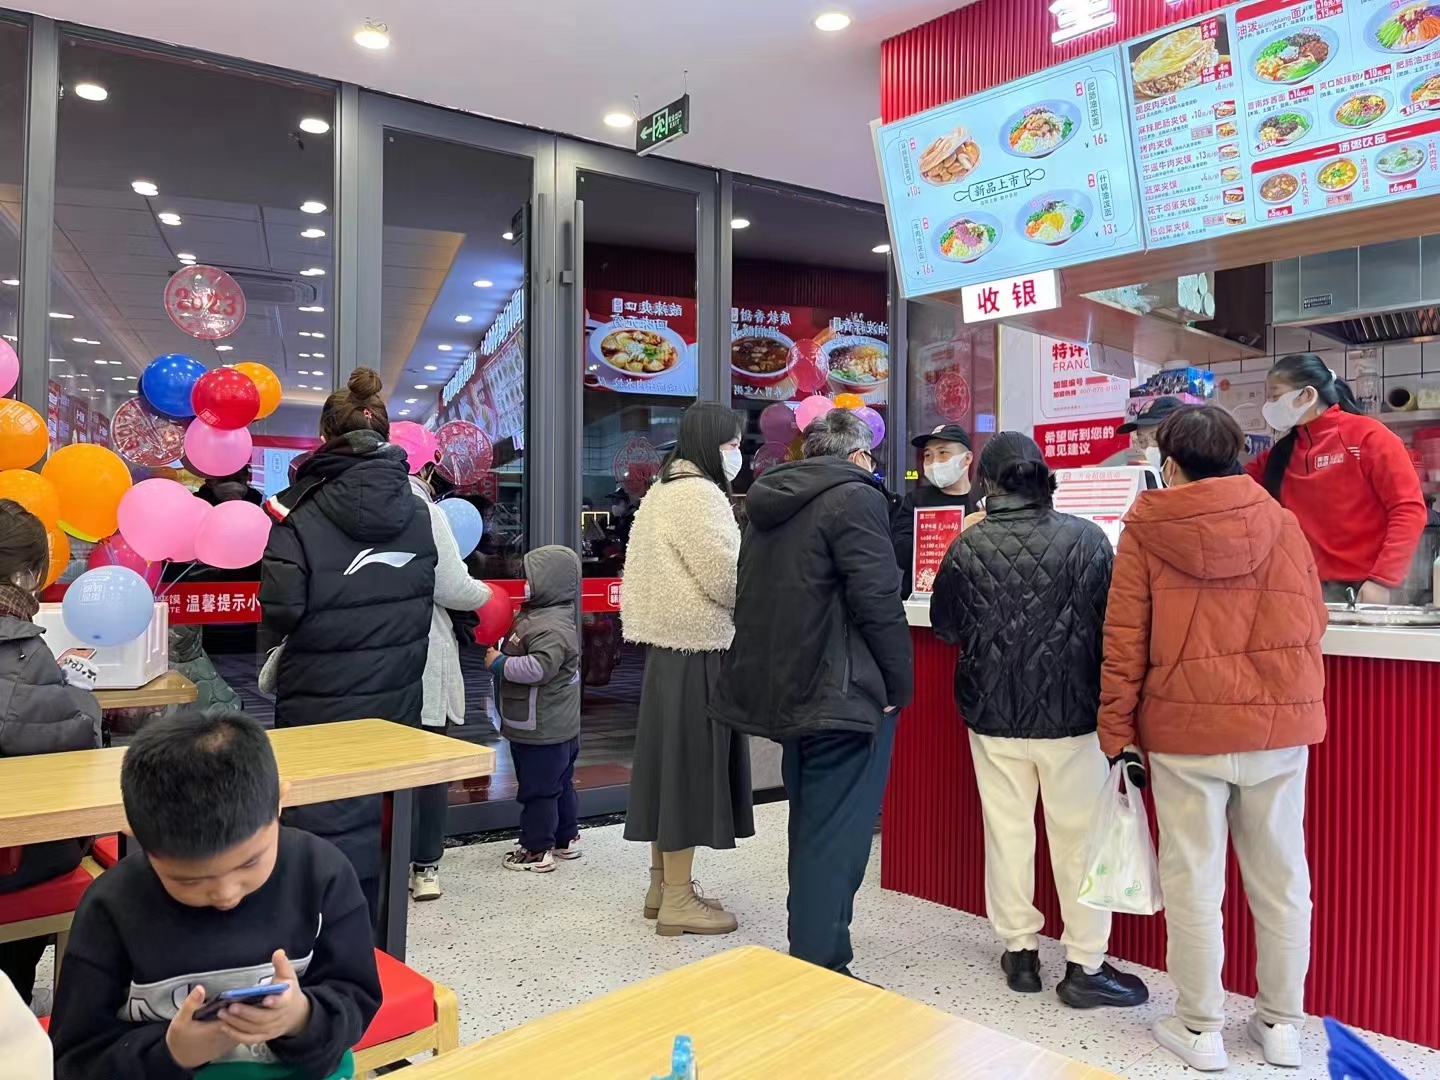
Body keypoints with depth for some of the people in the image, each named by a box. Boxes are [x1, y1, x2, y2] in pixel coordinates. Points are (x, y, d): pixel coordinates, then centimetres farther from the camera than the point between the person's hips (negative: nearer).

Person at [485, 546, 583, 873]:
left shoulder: (552, 628, -23)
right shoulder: (536, 616, 11)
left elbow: (539, 668, -34)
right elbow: (519, 652, 29)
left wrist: (499, 664, -22)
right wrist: (500, 653, 10)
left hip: (542, 731, -11)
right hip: (555, 727, 11)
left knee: (537, 789, 1)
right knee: (559, 785, 20)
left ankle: (536, 850, 12)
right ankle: (566, 838, 32)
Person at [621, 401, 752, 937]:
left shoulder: (664, 491, 17)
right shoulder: (699, 493, -15)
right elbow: (725, 577, -19)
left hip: (669, 643, 10)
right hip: (696, 649, -10)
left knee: (671, 760, 14)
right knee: (689, 762, -3)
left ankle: (662, 883, 24)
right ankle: (678, 900, 6)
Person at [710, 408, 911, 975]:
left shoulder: (769, 503, 14)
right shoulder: (855, 497, -12)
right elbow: (878, 601, -19)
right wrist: (899, 685, -9)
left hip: (783, 689, 9)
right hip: (845, 694, -9)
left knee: (809, 826, 21)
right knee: (836, 836, -2)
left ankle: (808, 947, 33)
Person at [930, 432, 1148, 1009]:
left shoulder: (967, 546, -8)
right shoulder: (1085, 538, -11)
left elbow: (944, 626, 2)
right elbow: (1109, 621, -7)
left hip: (993, 715, 2)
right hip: (1070, 714, -1)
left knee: (1007, 832, 14)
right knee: (1078, 837, 10)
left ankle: (1019, 949, 26)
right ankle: (1086, 965, 19)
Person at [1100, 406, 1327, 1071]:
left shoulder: (1143, 534, -4)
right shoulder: (1279, 522, 2)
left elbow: (1123, 646, -5)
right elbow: (1312, 623, 9)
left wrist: (1117, 734, 1)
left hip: (1185, 729, -2)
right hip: (1279, 726, 3)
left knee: (1193, 882, 8)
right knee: (1281, 878, 14)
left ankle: (1200, 1028, 19)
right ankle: (1282, 1024, 27)